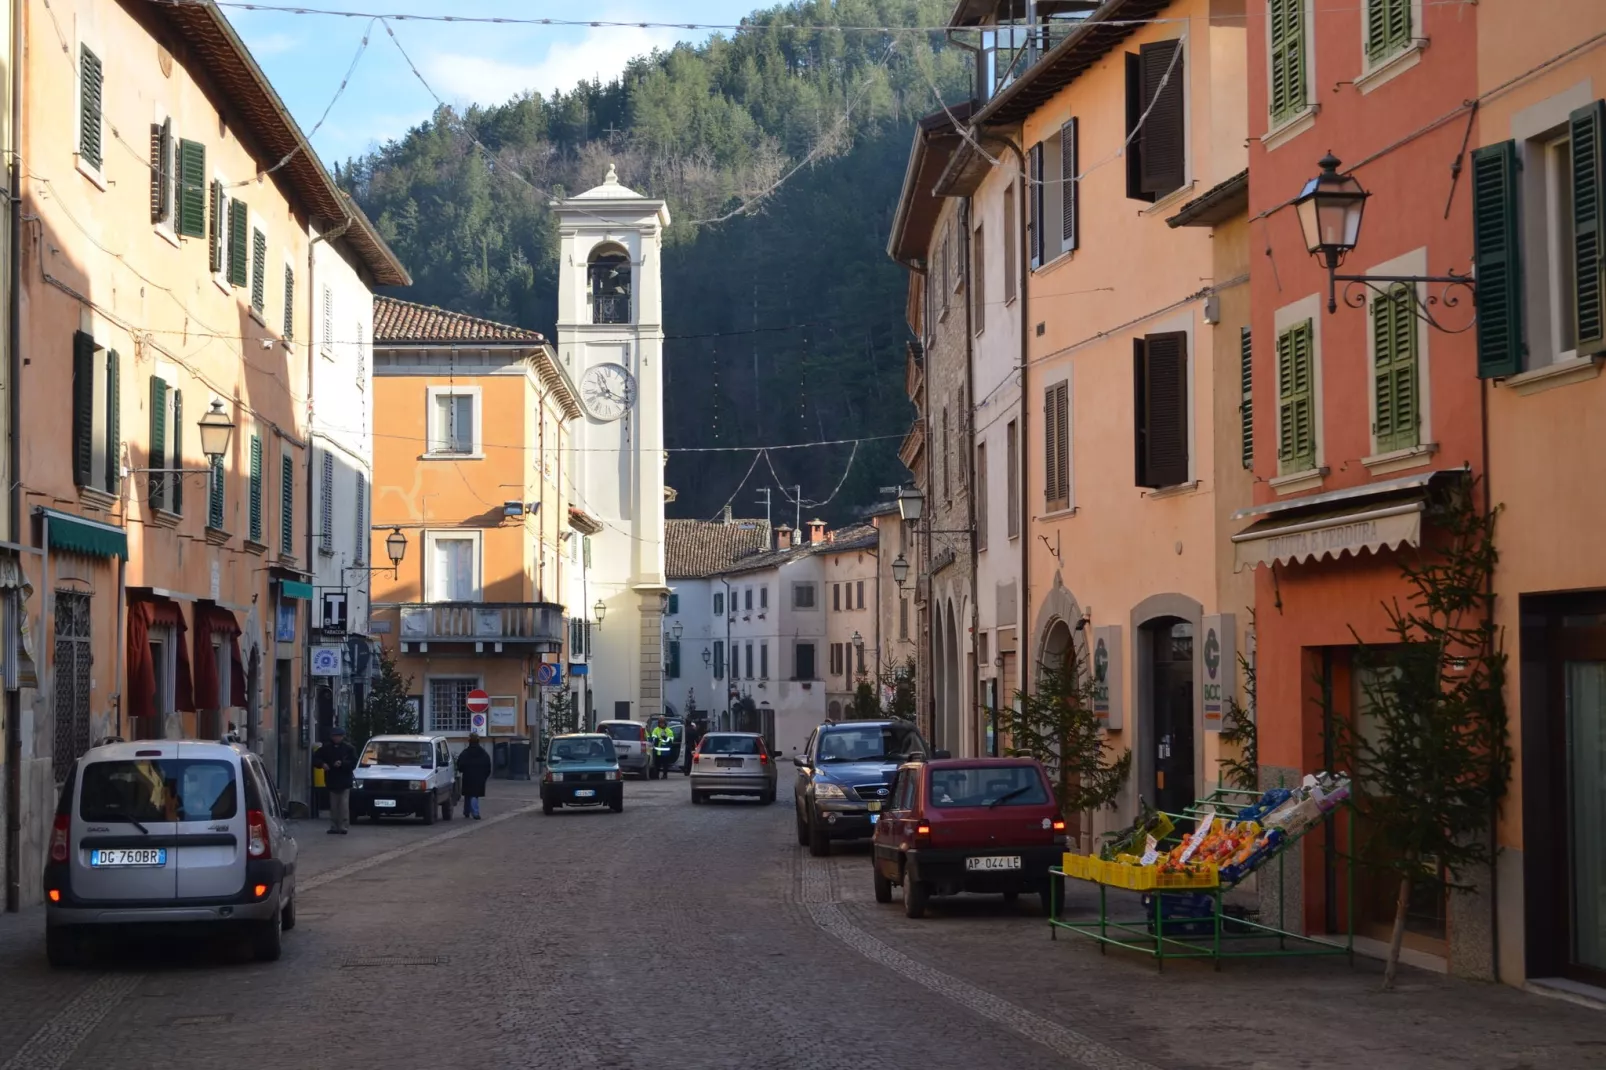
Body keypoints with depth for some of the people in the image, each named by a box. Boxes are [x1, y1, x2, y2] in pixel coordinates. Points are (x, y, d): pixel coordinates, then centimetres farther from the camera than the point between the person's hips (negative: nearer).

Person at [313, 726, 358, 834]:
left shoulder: (348, 748, -1)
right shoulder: (326, 748, 5)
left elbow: (353, 763, -4)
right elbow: (315, 758, 7)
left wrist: (342, 764, -19)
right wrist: (322, 764, -11)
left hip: (344, 782, -3)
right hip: (332, 781, 3)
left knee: (344, 805, -8)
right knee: (333, 806, 7)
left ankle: (344, 827, -8)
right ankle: (334, 826, 12)